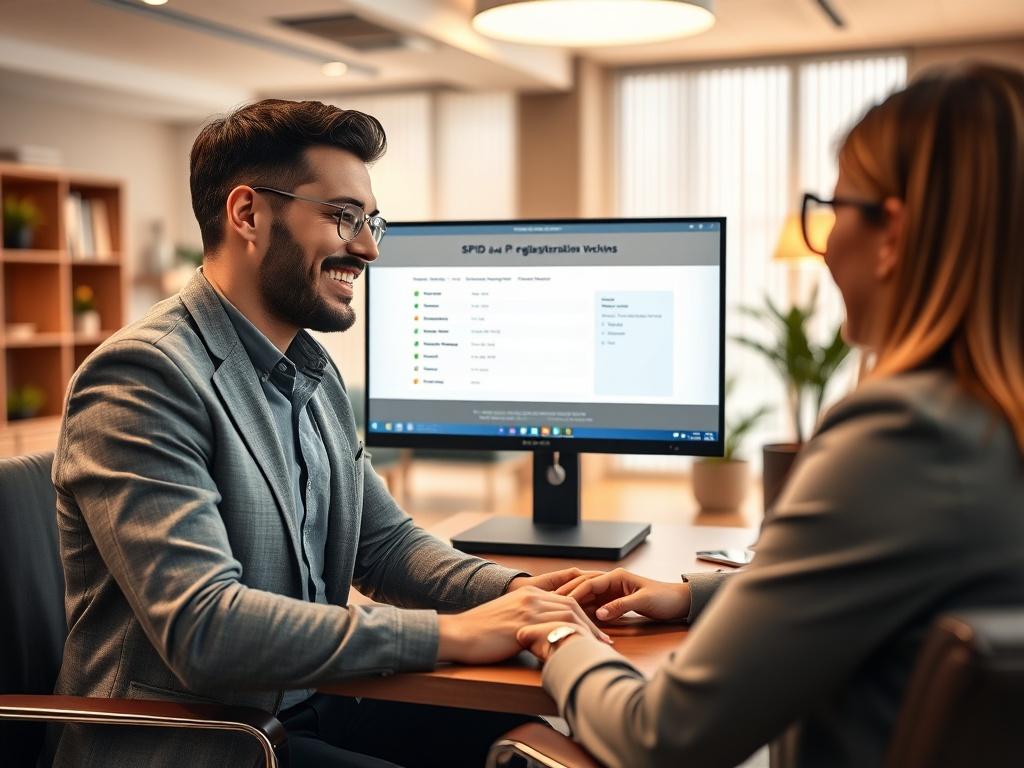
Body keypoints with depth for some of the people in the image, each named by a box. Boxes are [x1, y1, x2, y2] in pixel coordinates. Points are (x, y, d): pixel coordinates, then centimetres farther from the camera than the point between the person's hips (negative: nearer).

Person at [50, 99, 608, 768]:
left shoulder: (318, 374, 9)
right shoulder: (144, 376, -19)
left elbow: (386, 544, 12)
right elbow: (202, 629, -28)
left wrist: (514, 590, -7)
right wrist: (450, 633, -25)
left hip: (306, 706, 8)